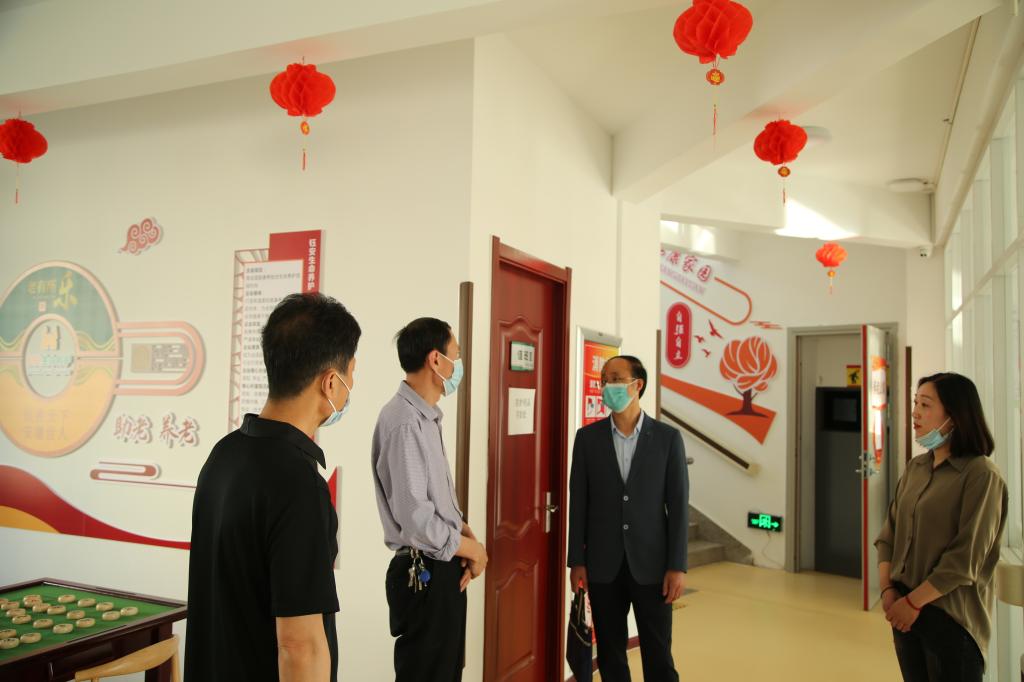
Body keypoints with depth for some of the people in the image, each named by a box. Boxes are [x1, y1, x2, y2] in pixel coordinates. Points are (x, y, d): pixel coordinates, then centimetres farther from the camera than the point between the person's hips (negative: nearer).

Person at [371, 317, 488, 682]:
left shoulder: (426, 417, 10)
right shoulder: (404, 421, -22)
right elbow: (415, 517, -27)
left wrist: (466, 535, -2)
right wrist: (471, 548, -12)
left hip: (443, 570, 10)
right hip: (425, 576, -10)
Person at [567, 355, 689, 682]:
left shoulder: (667, 437, -3)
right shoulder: (587, 437, 1)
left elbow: (678, 505, -3)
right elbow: (578, 503, 2)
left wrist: (678, 566, -7)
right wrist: (577, 561, -1)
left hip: (651, 562, -1)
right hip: (603, 564, 2)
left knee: (658, 655, 5)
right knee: (610, 653, 11)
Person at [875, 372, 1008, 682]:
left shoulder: (980, 475, -13)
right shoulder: (915, 468, 7)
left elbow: (966, 559, -17)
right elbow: (889, 534, 8)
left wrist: (914, 602, -14)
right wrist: (888, 590, -3)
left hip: (951, 618, -6)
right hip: (906, 611, 6)